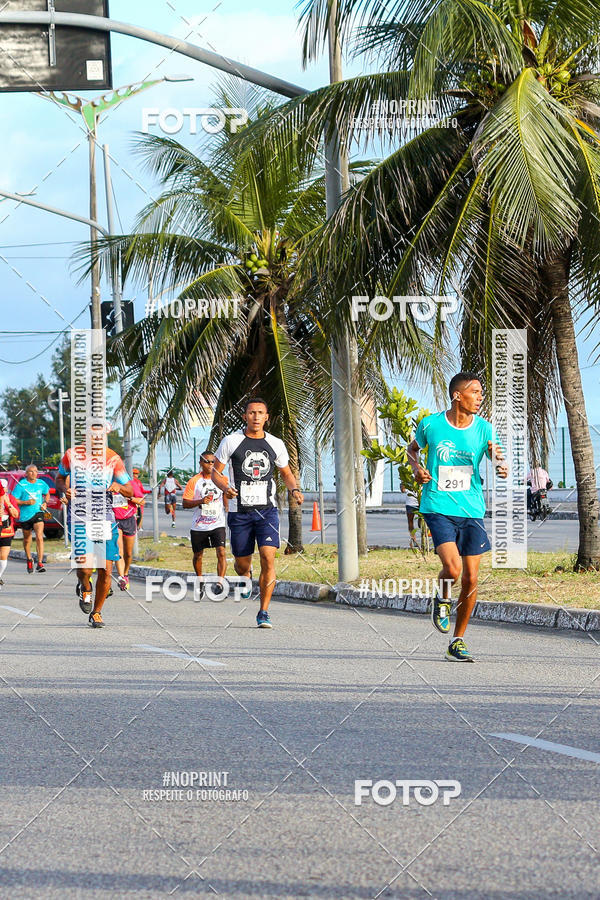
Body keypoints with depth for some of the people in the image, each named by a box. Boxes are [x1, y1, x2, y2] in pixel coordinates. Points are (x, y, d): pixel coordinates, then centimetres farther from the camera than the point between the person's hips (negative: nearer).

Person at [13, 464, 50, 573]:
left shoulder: (41, 484, 4)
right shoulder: (21, 485, -6)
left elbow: (47, 494, 24)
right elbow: (14, 500, -8)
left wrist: (45, 502, 4)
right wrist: (26, 502, -21)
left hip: (38, 513, 0)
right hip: (25, 515, 0)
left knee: (39, 537, -18)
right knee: (27, 539, 14)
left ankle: (40, 563, -21)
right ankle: (29, 560, 39)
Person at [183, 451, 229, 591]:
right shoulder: (194, 481, -4)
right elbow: (185, 504, -7)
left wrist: (227, 509, 9)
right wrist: (201, 501, -21)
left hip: (218, 524, 0)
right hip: (199, 526, 0)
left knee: (221, 552, -17)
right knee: (198, 555, 13)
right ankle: (199, 579, 37)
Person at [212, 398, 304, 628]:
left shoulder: (276, 444, 7)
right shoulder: (231, 442, 0)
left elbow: (286, 473, 20)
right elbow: (216, 472, 5)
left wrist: (294, 489, 0)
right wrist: (225, 488, -16)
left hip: (267, 510, 1)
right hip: (239, 512, 0)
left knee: (268, 558, -17)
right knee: (242, 563, 6)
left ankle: (264, 612, -8)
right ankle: (246, 575, 46)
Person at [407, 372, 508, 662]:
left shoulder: (483, 428, 0)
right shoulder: (431, 424, -3)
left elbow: (499, 465, -2)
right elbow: (413, 448, 17)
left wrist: (501, 466, -26)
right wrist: (417, 468, -3)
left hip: (472, 510, 3)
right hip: (438, 507, -3)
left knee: (471, 578, 1)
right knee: (452, 567, -22)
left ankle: (457, 643, 17)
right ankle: (442, 600, 14)